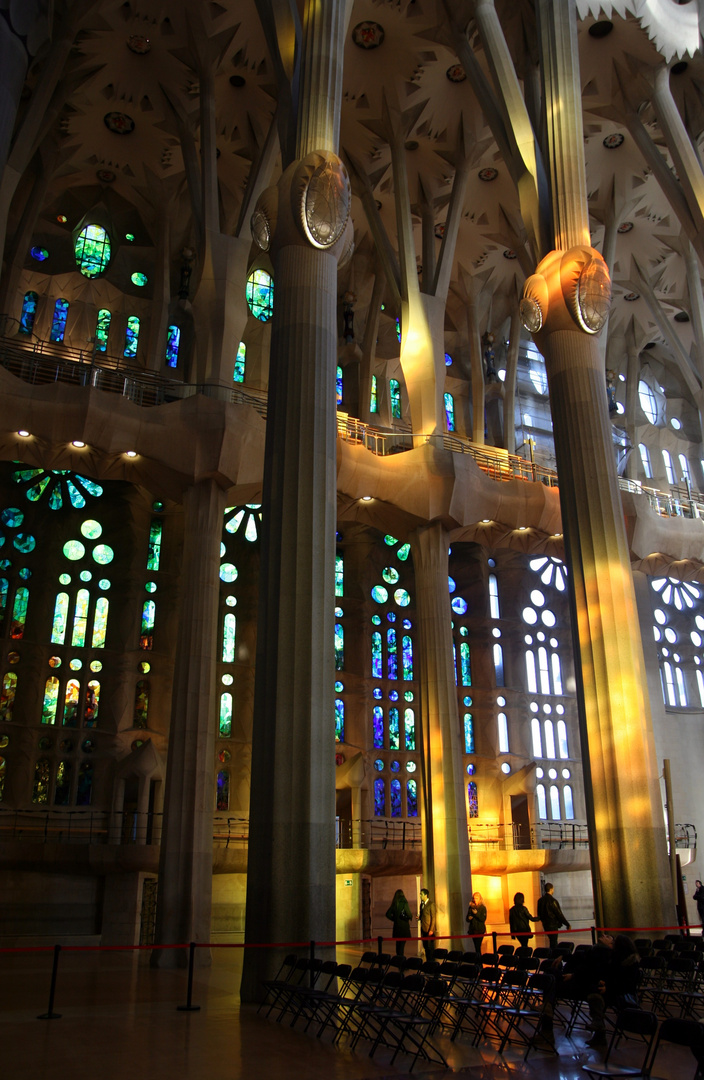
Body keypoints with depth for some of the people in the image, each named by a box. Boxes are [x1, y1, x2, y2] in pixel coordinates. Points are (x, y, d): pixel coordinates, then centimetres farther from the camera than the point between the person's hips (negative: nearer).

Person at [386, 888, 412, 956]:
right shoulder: (404, 903, -12)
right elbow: (409, 914, -15)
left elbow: (388, 914, 6)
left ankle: (398, 956, 23)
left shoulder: (394, 904, 3)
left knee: (398, 942, 16)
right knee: (402, 942, -2)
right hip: (404, 925, -5)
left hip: (396, 925, 5)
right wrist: (409, 919, 4)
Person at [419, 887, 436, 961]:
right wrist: (419, 917, 0)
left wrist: (431, 930, -15)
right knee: (425, 947, 10)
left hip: (429, 929, -7)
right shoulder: (422, 904, 13)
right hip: (423, 929, 7)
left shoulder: (431, 904, -10)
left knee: (430, 947, -3)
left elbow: (433, 917, -12)